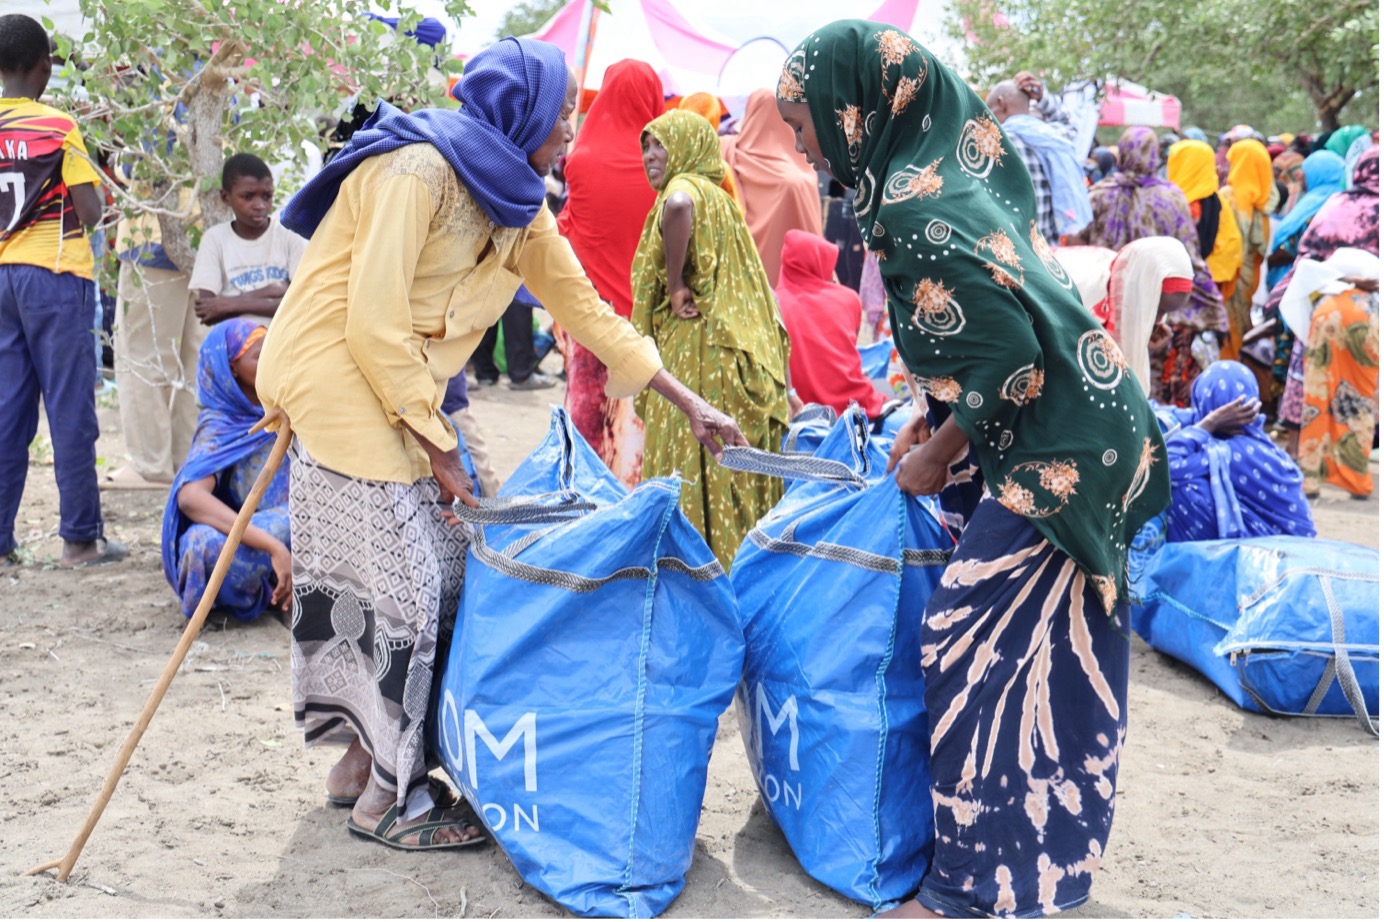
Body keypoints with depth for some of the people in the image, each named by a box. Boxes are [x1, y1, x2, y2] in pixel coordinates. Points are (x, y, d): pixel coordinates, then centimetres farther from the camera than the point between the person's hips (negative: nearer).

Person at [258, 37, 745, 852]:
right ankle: (388, 798, 8)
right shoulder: (416, 171, -19)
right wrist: (438, 446, -16)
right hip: (336, 382, -9)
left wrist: (688, 402, 8)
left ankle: (363, 754, 22)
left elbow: (583, 306, 11)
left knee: (444, 570, 7)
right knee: (399, 587, -6)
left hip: (399, 392, 9)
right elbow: (374, 321, -22)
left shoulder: (515, 203, 8)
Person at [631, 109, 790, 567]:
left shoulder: (686, 187, -7)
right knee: (730, 464, 10)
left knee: (689, 466, -6)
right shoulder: (718, 198, 22)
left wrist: (675, 283, -22)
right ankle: (738, 560, 15)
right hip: (733, 354, 9)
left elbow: (678, 208, -33)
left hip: (694, 356, -9)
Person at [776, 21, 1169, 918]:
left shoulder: (911, 211, -20)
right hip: (1093, 430, 10)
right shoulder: (951, 160, 9)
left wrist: (939, 456, -9)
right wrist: (930, 422, 10)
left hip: (1057, 454, -10)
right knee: (1056, 652, 17)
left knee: (977, 647, -4)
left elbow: (1006, 354, -23)